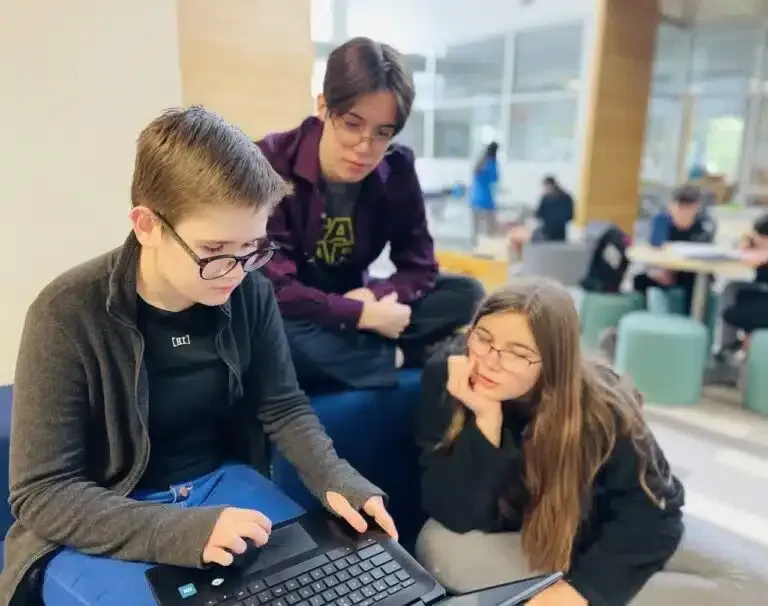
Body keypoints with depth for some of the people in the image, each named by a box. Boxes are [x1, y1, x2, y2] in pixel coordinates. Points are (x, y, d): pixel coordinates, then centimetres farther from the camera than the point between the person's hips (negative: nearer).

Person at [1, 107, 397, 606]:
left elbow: (283, 407, 1)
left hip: (223, 485, 3)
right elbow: (42, 495, -18)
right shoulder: (68, 316, -22)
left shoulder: (250, 292, -11)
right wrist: (180, 530, -30)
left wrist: (333, 478, -16)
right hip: (96, 530, -2)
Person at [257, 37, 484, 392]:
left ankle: (347, 352, -21)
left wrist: (371, 299, -26)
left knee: (466, 295, -11)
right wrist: (363, 314, -28)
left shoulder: (397, 169, -10)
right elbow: (272, 286, -26)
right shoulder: (271, 164, -22)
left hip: (355, 303, 4)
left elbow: (419, 267, -6)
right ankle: (393, 357, -16)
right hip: (289, 318, -3)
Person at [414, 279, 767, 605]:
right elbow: (455, 517, -27)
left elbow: (651, 507, -17)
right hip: (513, 541, 1)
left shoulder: (599, 404, -26)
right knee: (437, 545, -34)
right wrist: (485, 419, -41)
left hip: (600, 535, 0)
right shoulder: (445, 376, -26)